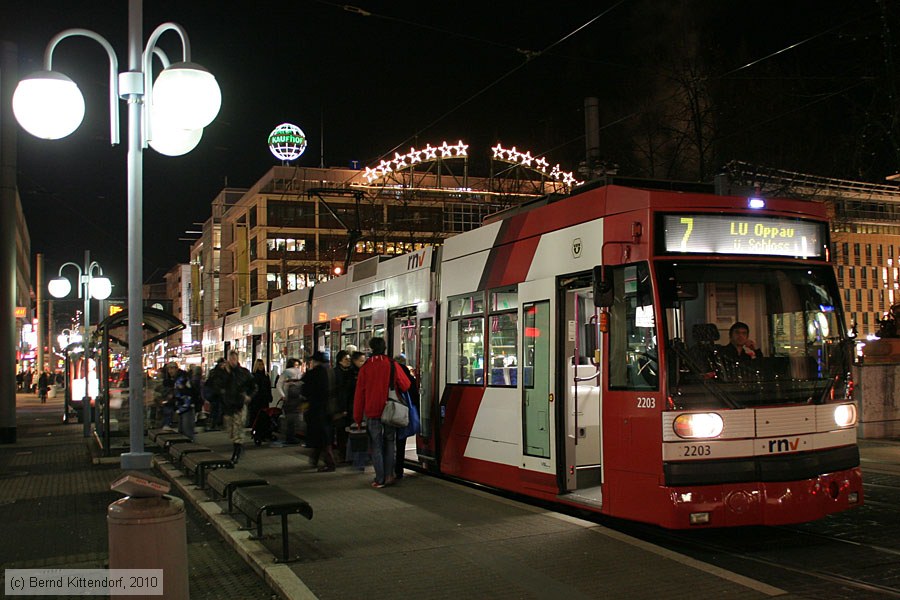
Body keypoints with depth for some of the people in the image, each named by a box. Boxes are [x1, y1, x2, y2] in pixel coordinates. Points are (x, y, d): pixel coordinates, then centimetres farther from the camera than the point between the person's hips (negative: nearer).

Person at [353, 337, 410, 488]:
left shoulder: (365, 368, -2)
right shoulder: (393, 365, -4)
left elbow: (359, 394, 0)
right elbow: (406, 386, 2)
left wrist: (357, 418, 5)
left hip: (372, 413, 0)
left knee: (376, 446, 6)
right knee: (390, 443, 15)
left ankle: (380, 480, 4)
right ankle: (388, 475, 11)